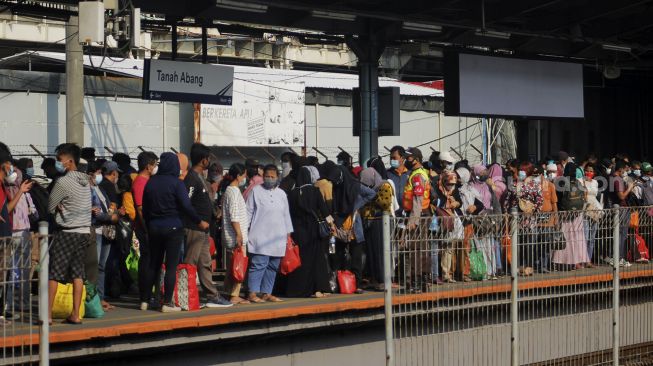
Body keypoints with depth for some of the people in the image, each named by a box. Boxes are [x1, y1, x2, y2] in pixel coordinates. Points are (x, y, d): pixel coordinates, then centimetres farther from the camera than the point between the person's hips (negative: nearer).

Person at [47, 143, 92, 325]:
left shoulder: (63, 182, -13)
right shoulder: (85, 180, 9)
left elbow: (50, 208, -6)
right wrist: (63, 207, 7)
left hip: (67, 233, -7)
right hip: (84, 231, 7)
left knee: (54, 274, -1)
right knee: (78, 274, 8)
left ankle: (48, 314, -1)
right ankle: (75, 314, 7)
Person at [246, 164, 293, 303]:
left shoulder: (281, 194, 15)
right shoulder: (256, 191, 2)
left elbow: (286, 215, 19)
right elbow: (248, 212, 1)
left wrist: (288, 234, 16)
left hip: (278, 237, 5)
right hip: (260, 236, -5)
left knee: (273, 266, 7)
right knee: (259, 264, -13)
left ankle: (267, 293, 13)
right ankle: (253, 293, -10)